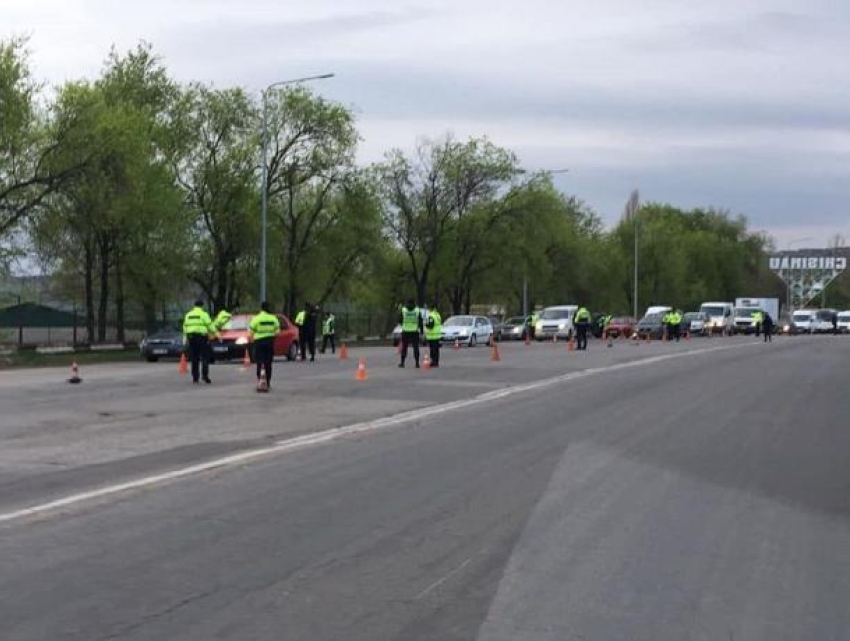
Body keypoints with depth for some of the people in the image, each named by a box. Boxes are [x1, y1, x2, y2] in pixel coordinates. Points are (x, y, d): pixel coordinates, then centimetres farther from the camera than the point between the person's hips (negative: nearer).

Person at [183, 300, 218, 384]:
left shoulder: (188, 315, 14)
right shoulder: (203, 314, -2)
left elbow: (185, 327, 13)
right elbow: (210, 325, -5)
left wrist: (186, 337, 19)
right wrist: (216, 333, 2)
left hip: (191, 337, 5)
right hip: (201, 336, -5)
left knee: (194, 359, 7)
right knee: (205, 357, -1)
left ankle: (195, 378, 5)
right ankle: (204, 375, -14)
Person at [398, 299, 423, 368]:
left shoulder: (403, 310, -2)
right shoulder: (417, 310, -1)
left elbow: (400, 320, 5)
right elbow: (420, 321, 0)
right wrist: (421, 330, 7)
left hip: (405, 331, 0)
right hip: (415, 331, 0)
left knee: (404, 347, 6)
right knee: (416, 347, 4)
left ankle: (402, 362, 5)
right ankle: (417, 363, 0)